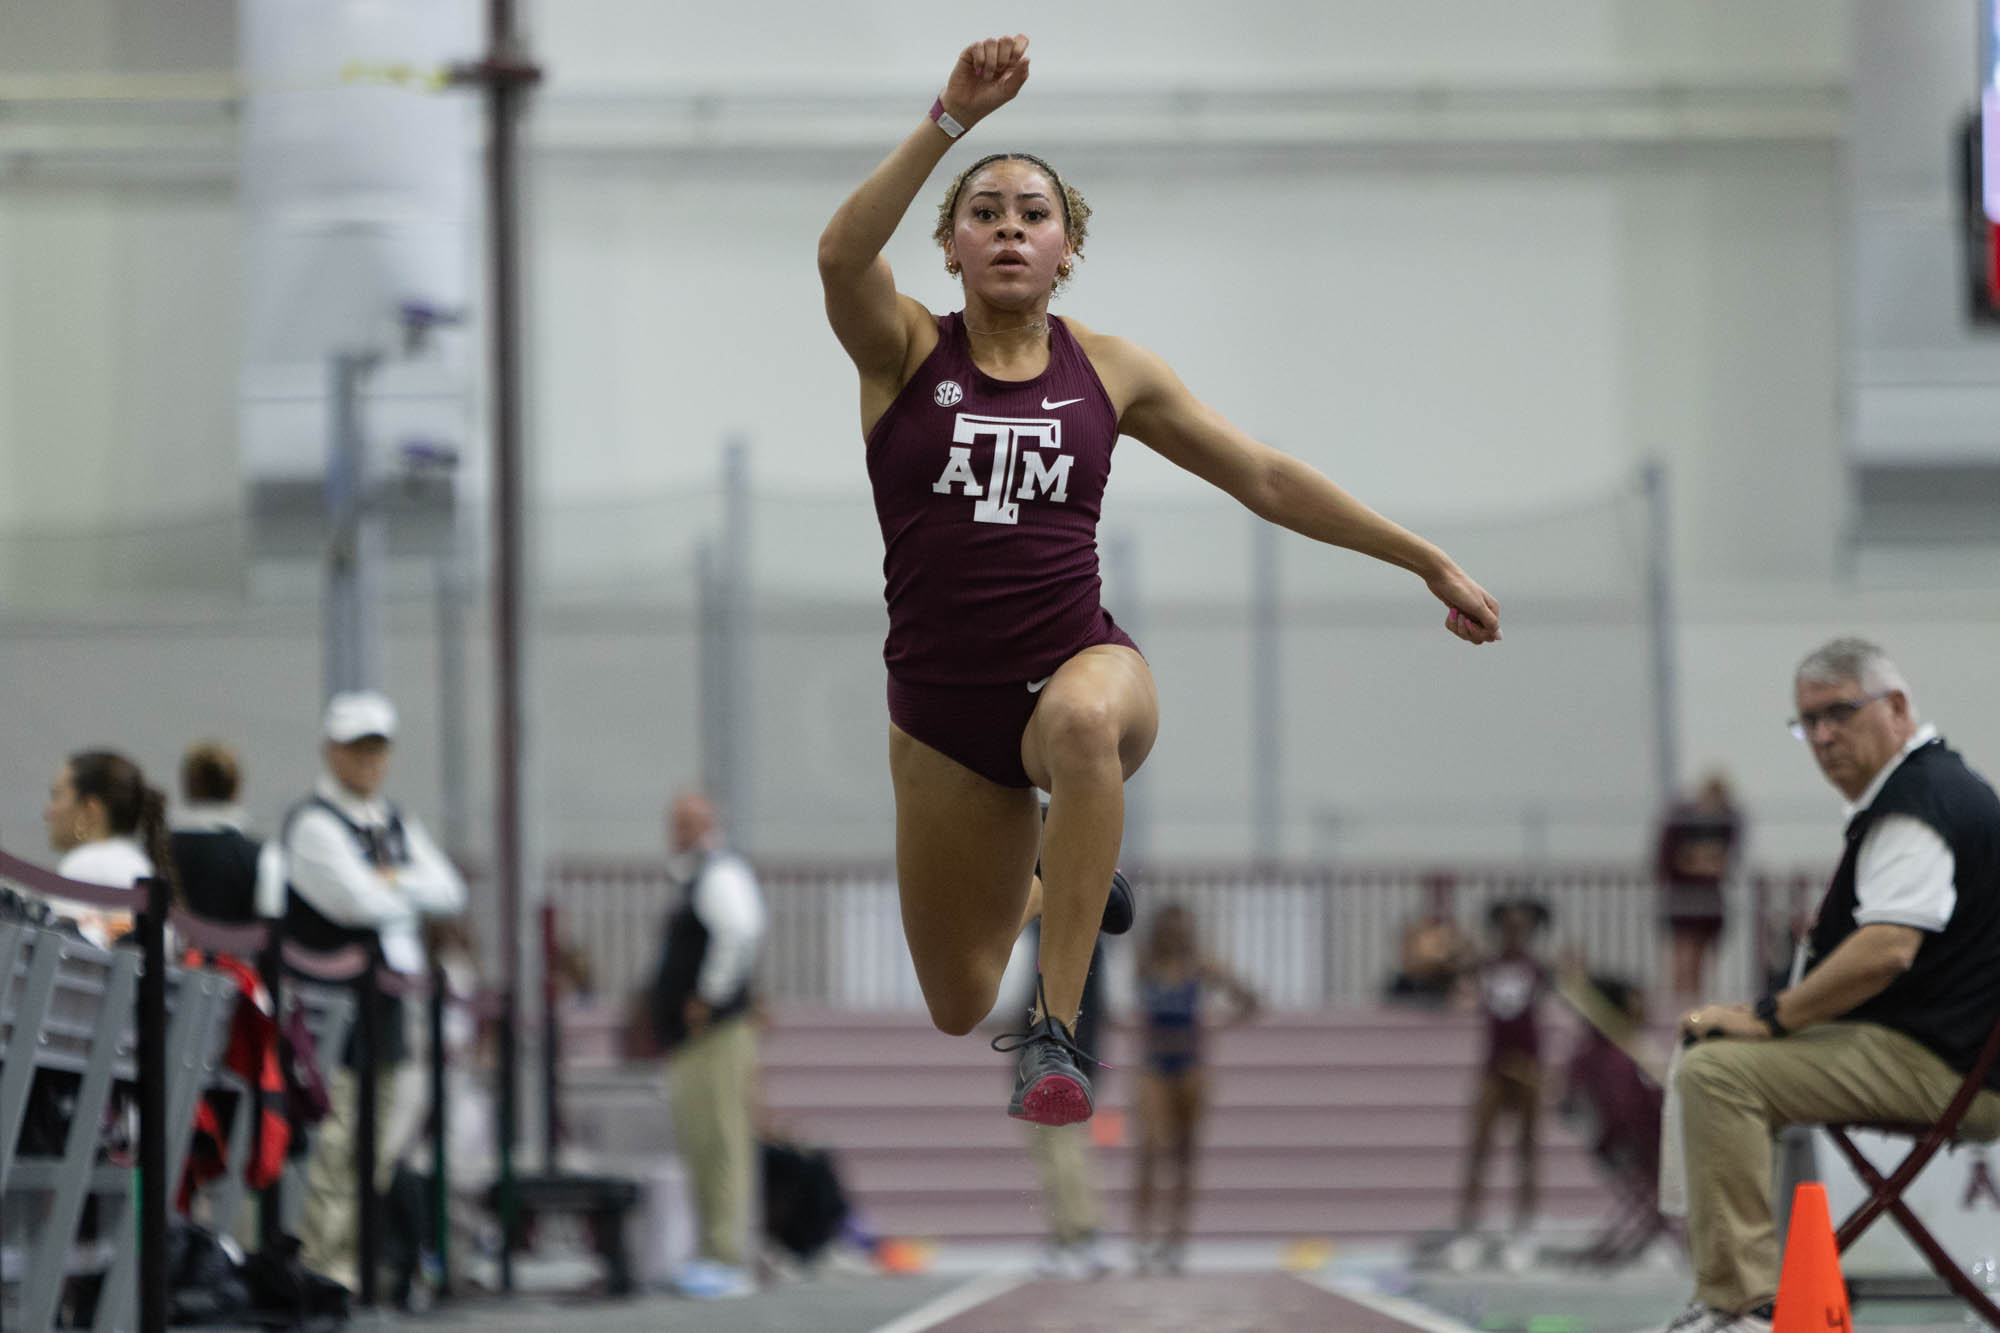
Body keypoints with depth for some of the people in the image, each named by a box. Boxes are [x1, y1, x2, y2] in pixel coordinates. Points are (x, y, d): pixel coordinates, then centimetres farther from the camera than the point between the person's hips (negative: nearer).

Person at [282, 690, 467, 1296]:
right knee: (335, 1148, -12)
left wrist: (391, 881, -7)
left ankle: (347, 1266, 14)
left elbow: (449, 891, 9)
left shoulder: (395, 824, 18)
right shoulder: (314, 823, -8)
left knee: (379, 1154, 9)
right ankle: (322, 1273, -11)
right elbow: (360, 900, -20)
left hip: (385, 1009, 8)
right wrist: (410, 893, 0)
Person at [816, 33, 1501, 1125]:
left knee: (1084, 722, -42)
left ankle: (1058, 1034, -35)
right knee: (957, 1009, 11)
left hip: (1077, 661, -1)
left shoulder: (1106, 370, 4)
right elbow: (842, 254, -24)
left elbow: (1264, 478, 9)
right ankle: (1040, 886, 50)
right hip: (941, 707, 1)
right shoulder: (906, 351, -1)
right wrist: (951, 120, -33)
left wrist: (1428, 562, 8)